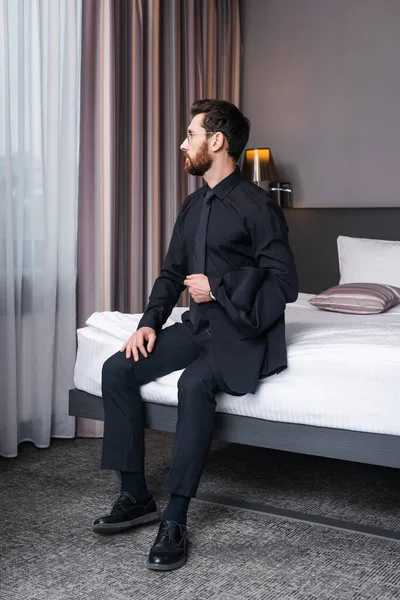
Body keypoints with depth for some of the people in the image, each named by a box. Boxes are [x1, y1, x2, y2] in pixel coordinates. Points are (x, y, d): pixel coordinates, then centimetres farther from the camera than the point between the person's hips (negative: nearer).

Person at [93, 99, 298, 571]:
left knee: (194, 383, -35)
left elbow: (284, 285, -13)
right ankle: (135, 496, -2)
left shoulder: (257, 206, -10)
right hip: (198, 325, 8)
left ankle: (175, 521, -25)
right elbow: (172, 272, 16)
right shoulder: (193, 206, 14)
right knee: (117, 369, -10)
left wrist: (218, 287, -15)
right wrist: (149, 322, 1)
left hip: (243, 330, -7)